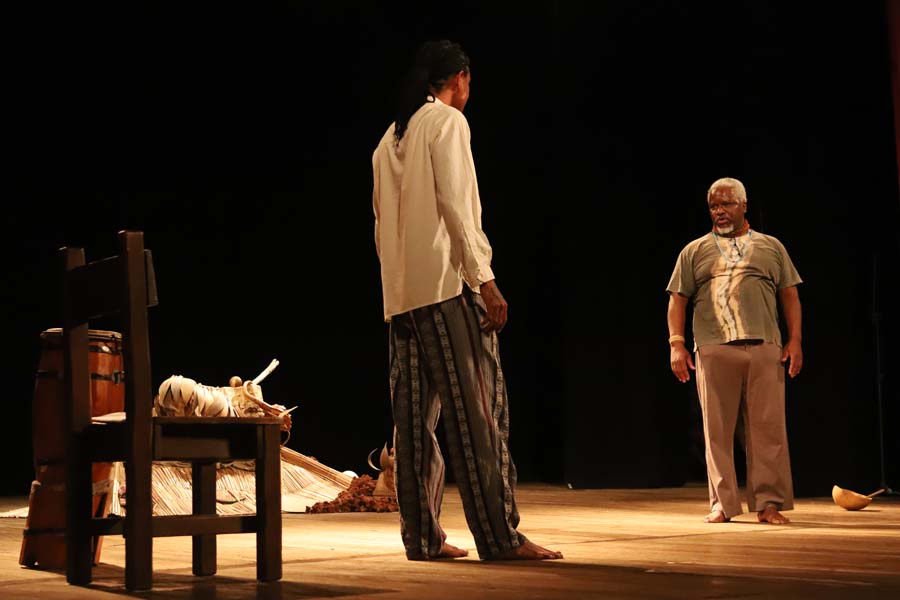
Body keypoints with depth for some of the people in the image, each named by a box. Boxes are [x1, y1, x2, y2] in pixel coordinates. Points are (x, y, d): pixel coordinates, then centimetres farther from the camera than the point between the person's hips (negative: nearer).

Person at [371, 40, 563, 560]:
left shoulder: (391, 138, 22)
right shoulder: (447, 120, -1)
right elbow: (455, 205, -12)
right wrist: (485, 279, -14)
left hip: (401, 292, 8)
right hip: (446, 283, -8)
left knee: (417, 416, 6)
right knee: (479, 410, -9)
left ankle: (423, 536, 6)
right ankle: (500, 535, -11)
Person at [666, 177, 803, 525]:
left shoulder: (771, 247, 16)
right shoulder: (694, 251, 14)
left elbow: (790, 295, 13)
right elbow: (678, 299, 10)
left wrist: (795, 340, 2)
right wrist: (676, 343, -2)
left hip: (765, 349, 0)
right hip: (713, 351, 0)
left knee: (768, 429, -2)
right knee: (717, 430, 1)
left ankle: (769, 503, 3)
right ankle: (723, 504, 7)